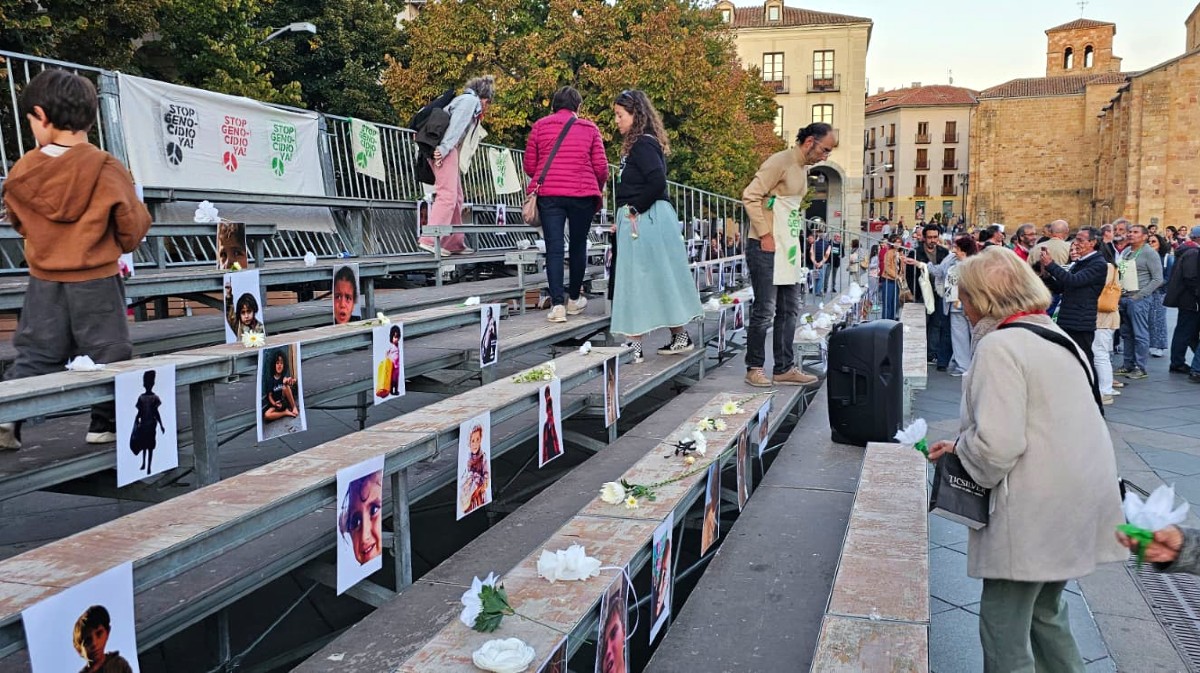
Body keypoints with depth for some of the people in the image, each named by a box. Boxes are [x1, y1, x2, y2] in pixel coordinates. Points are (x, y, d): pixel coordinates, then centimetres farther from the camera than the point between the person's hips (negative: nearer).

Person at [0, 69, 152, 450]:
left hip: (43, 282, 3)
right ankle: (106, 426, 14)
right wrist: (123, 246, 14)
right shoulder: (106, 169, -13)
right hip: (96, 281, -3)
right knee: (108, 354, 9)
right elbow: (134, 225, -7)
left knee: (35, 356, 14)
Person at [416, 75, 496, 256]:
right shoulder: (471, 100, 1)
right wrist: (444, 148, -22)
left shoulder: (462, 99, 30)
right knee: (447, 195, -17)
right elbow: (456, 125, -13)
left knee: (456, 198, 11)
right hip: (446, 150, -10)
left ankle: (454, 243, 14)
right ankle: (429, 240, -23)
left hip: (445, 150, 10)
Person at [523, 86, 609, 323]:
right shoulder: (589, 128, 7)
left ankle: (557, 303, -8)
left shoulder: (540, 126, 8)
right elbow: (601, 167, 2)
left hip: (548, 194, 0)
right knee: (578, 246, 14)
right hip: (582, 195, 0)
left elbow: (529, 166, 7)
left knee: (554, 248, 1)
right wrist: (599, 188, 22)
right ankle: (574, 298, 26)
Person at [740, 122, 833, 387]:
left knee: (790, 309, 10)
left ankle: (785, 368, 17)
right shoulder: (780, 162, -13)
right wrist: (765, 235, -19)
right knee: (765, 310, -5)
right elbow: (750, 196, -19)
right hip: (765, 246, -9)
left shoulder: (804, 168, 15)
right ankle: (754, 369, 7)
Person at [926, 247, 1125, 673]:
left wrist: (959, 448, -5)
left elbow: (996, 445, -26)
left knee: (1004, 627, 3)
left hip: (1035, 513, -9)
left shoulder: (999, 346, -17)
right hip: (1076, 504, 10)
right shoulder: (1054, 335, 13)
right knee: (1045, 611, 25)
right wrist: (962, 447, 16)